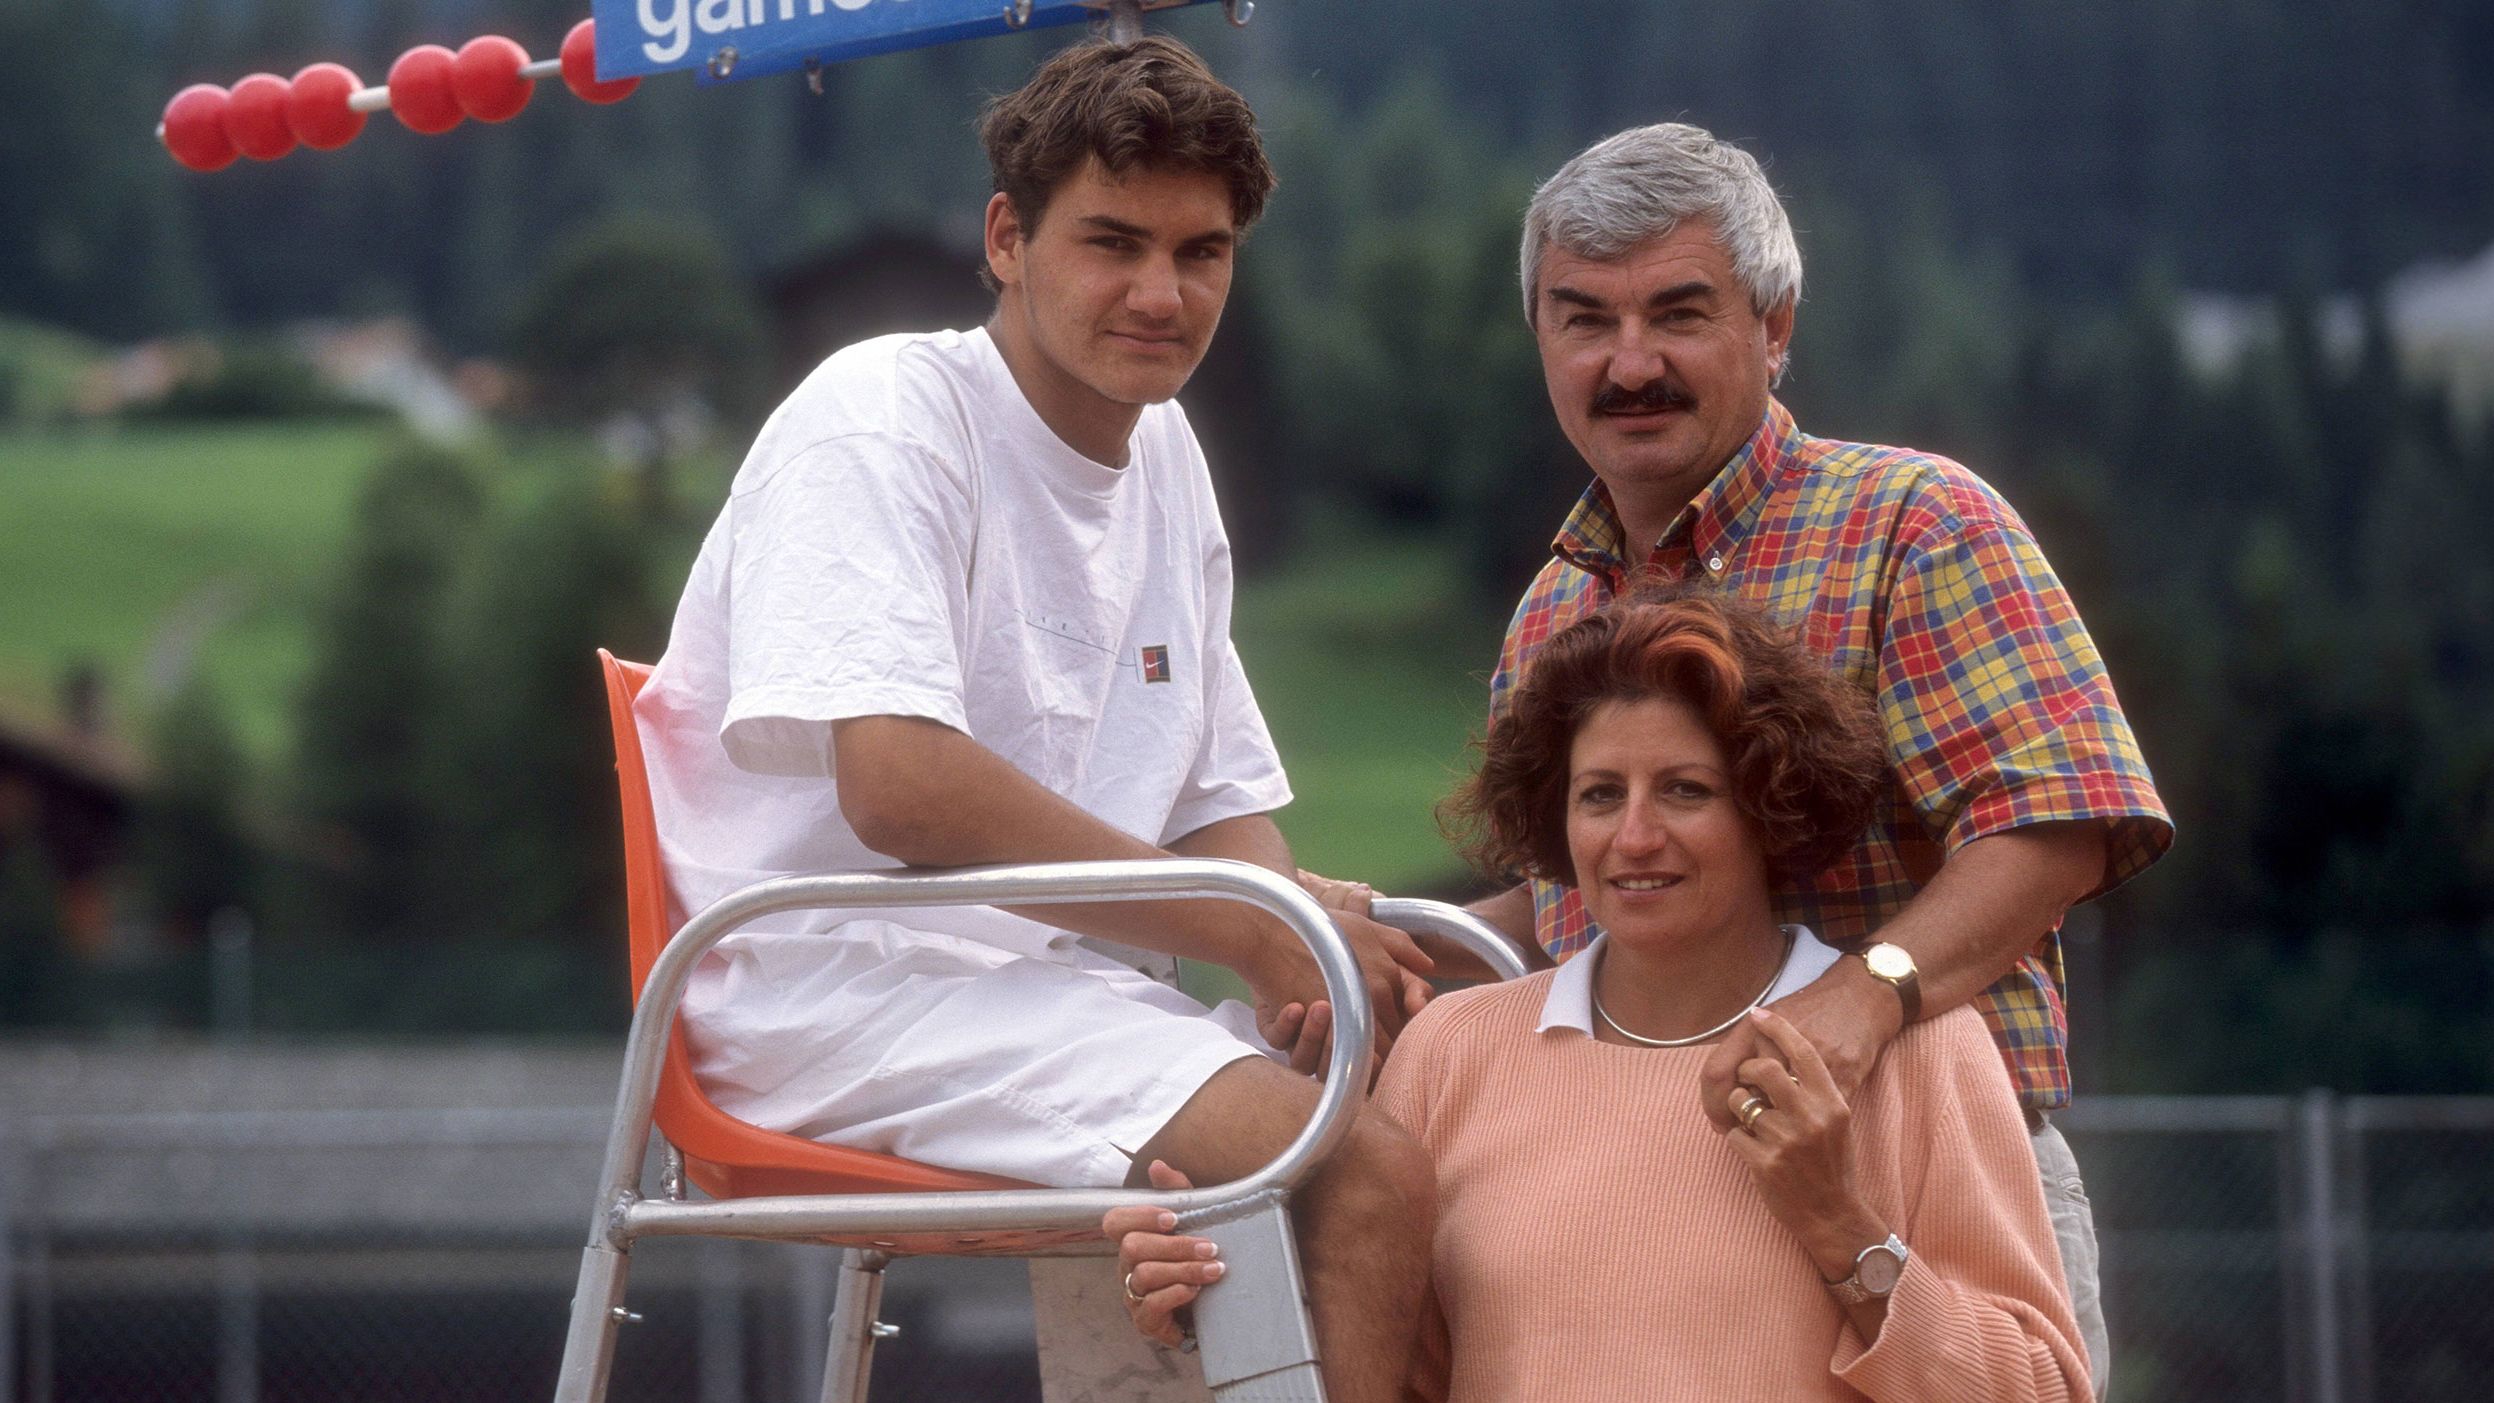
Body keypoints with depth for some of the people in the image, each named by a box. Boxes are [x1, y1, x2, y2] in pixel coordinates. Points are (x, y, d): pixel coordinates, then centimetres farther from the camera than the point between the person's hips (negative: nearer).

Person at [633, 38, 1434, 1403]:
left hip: (1053, 994, 8)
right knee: (1365, 1176, -26)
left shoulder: (1165, 455, 17)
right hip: (840, 981, -8)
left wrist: (1321, 953, -6)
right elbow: (897, 785, -22)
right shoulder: (882, 418, -9)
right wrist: (1258, 937, -19)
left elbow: (1224, 805, 19)